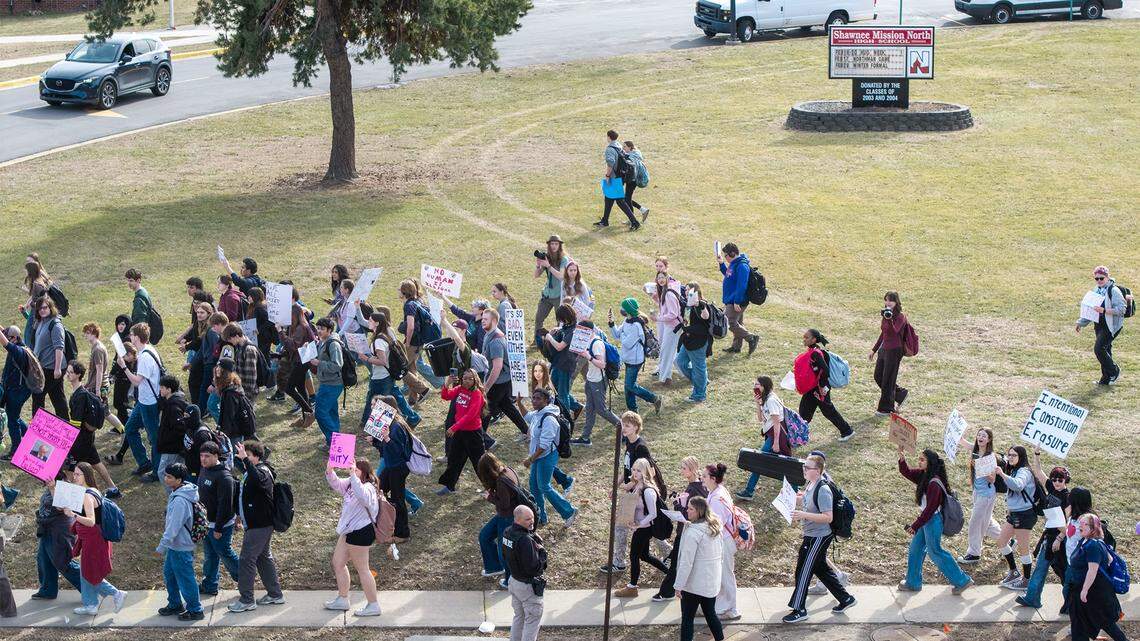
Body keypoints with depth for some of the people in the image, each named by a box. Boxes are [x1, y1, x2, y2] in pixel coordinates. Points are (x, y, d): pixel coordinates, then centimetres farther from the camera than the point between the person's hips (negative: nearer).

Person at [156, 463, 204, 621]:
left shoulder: (180, 501, -29)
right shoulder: (176, 494, 4)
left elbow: (173, 527, -28)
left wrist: (162, 547, -22)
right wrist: (166, 545, 22)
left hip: (181, 548, -10)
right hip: (175, 545, 10)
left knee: (185, 579, 3)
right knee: (169, 574, 23)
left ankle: (195, 610, 17)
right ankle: (175, 604, 39)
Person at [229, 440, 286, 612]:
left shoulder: (262, 472, -18)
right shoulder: (253, 471, 15)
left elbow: (258, 480, -44)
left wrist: (245, 459, -44)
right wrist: (240, 515, 29)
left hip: (260, 525, -11)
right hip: (261, 524, 11)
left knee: (246, 559, -7)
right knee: (264, 558, 17)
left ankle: (247, 600, -2)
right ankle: (275, 594, 25)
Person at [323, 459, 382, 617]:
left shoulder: (368, 488, -22)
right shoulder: (350, 484, 7)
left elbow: (361, 496, -44)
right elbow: (337, 484, 4)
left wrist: (353, 476, -47)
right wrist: (329, 471, -14)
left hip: (360, 532, -10)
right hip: (350, 531, 11)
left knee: (362, 569, -1)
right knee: (337, 562, 19)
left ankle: (373, 605, 9)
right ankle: (342, 599, 32)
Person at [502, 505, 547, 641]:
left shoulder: (507, 533, -3)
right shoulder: (525, 540, -31)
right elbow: (534, 568, -30)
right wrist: (542, 551, -14)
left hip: (513, 581, 9)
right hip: (528, 586, -9)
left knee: (518, 616, 24)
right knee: (533, 620, 7)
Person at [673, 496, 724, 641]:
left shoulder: (692, 532, -22)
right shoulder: (715, 527, 2)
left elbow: (686, 562, -22)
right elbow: (721, 553, 12)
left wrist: (678, 585, -16)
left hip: (695, 583, -8)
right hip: (712, 581, 8)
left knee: (687, 618, 4)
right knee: (710, 614, 21)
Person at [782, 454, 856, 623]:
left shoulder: (823, 490, -24)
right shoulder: (810, 485, 4)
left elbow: (828, 517, -27)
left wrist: (804, 515, -33)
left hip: (818, 537, -10)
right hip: (812, 535, 10)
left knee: (803, 571, -2)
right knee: (821, 568, 20)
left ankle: (799, 609, 8)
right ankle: (845, 598, 31)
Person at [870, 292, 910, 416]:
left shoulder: (900, 317, -14)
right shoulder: (886, 315, 9)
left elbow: (894, 331, -31)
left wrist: (889, 318, -39)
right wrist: (874, 350, 20)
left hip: (894, 351, -8)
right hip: (883, 349, 8)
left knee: (888, 380, 0)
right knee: (878, 377, 14)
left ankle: (886, 409, 14)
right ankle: (901, 393, 31)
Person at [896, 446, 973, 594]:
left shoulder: (934, 484, -25)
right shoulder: (922, 475, 1)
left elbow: (930, 509, -24)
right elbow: (906, 472, 9)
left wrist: (915, 526, -20)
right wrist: (902, 458, -13)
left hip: (933, 520, -9)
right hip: (927, 518, 9)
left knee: (935, 551, 1)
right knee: (915, 549, 15)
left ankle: (961, 580, 10)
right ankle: (913, 583, 27)